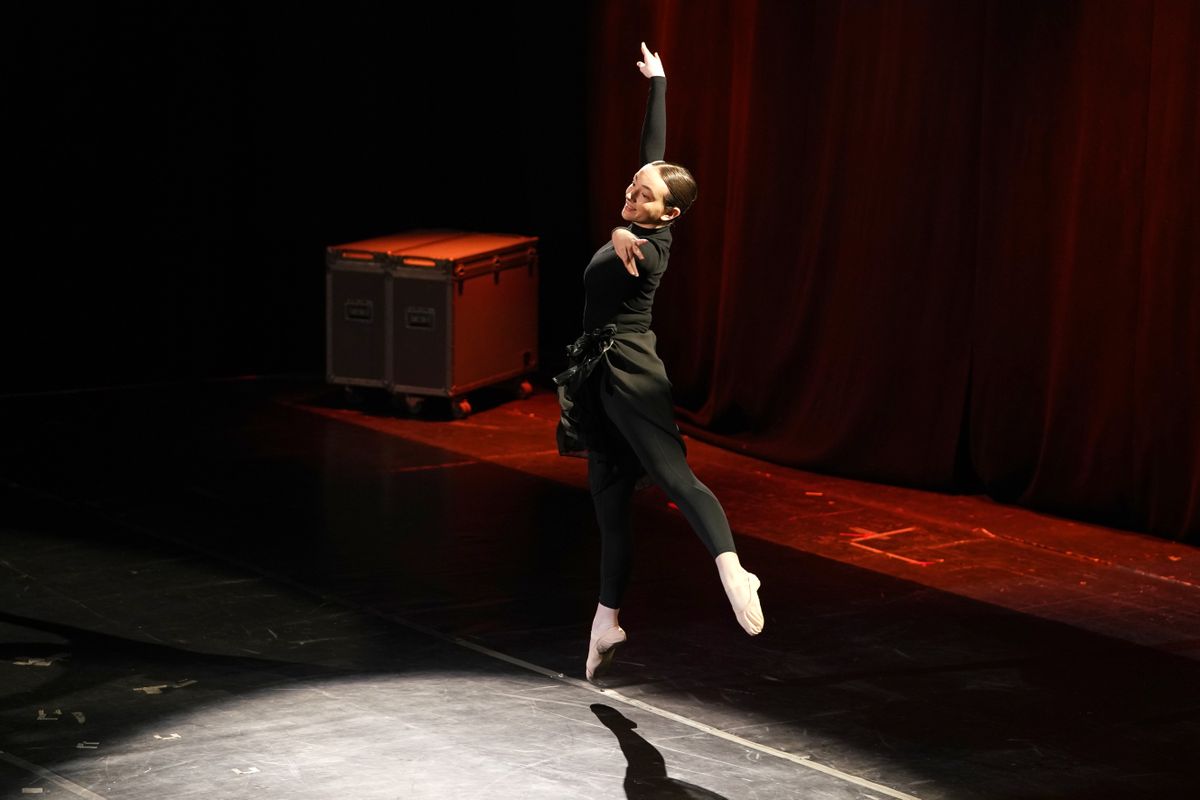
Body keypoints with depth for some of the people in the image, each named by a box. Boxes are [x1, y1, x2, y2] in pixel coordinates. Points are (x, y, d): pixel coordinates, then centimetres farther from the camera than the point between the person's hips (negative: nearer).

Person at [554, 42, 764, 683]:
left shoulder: (649, 247, -13)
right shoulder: (636, 231, 8)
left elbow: (634, 255, -40)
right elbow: (653, 148, 19)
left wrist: (623, 239, -62)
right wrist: (656, 83, 29)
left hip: (628, 370, -9)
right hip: (599, 373, 9)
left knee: (674, 474, -24)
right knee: (610, 496, 10)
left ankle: (732, 571, -40)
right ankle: (607, 619, 14)